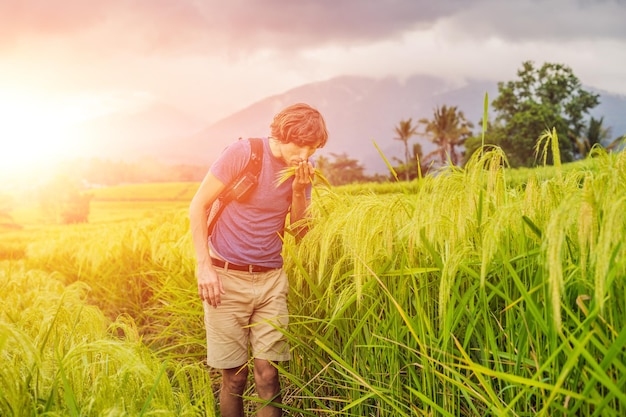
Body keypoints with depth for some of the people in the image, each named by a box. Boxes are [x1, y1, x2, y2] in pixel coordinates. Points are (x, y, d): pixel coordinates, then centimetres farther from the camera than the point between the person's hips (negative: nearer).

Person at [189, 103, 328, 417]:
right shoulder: (243, 153, -12)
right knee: (234, 376, 1)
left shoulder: (304, 169, 3)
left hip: (271, 281, 3)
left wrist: (299, 191, -12)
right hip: (225, 277, -3)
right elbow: (198, 206, -7)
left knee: (268, 374, -2)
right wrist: (203, 266, -13)